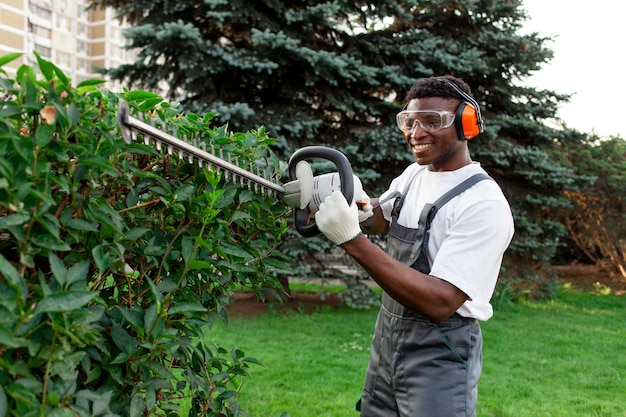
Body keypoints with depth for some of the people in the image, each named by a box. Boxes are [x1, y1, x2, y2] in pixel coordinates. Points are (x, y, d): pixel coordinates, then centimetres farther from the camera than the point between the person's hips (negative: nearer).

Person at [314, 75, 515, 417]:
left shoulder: (485, 205, -21)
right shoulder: (414, 174, 3)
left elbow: (439, 302, -29)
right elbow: (381, 217, 21)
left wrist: (351, 239, -34)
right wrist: (359, 209, -5)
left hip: (440, 359, -7)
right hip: (387, 339, 7)